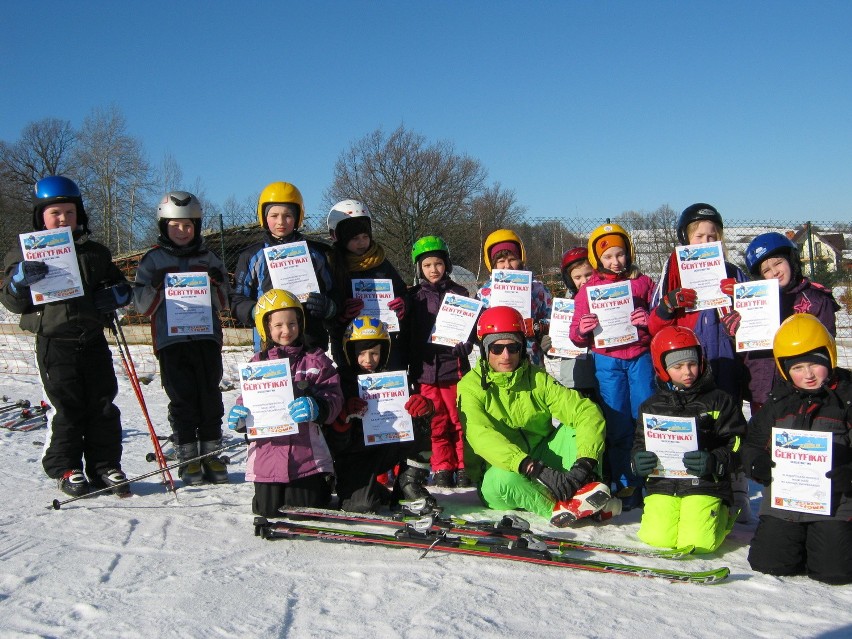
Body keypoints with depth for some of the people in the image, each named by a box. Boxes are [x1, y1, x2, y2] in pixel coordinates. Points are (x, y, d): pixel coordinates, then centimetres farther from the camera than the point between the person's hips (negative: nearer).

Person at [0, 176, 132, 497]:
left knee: (103, 404, 4)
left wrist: (115, 295, -4)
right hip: (54, 342, -3)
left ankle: (105, 466, 15)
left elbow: (122, 286, 20)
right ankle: (65, 470, 14)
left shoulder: (95, 252, 13)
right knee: (65, 408, -1)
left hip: (93, 340, 3)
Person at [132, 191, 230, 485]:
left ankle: (211, 455, 14)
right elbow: (143, 306, 5)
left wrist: (217, 284, -5)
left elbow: (223, 303, 15)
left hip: (207, 337, 2)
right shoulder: (153, 260, 7)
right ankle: (188, 459, 9)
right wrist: (156, 287, -14)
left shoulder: (208, 258, 13)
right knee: (182, 401, 0)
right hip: (171, 340, -2)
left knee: (211, 398, 3)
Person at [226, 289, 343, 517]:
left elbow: (333, 398, -3)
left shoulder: (315, 360, 2)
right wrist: (238, 417, -11)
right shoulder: (257, 363, 5)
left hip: (307, 455, -1)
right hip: (267, 456, 2)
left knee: (307, 512, 6)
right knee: (267, 511, 9)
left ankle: (323, 485, 35)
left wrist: (317, 408, -24)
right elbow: (246, 400, 10)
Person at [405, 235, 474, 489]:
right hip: (424, 368, 2)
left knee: (460, 420, 2)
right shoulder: (414, 297, 9)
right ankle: (442, 468, 15)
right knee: (436, 423, 6)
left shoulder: (459, 294, 4)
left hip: (453, 366, -2)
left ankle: (464, 468, 13)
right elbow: (409, 333, 13)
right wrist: (408, 366, 5)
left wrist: (465, 344, -14)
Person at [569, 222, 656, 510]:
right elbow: (578, 336, 8)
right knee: (617, 426, 3)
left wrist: (649, 321, -12)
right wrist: (582, 330, -14)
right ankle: (624, 486, 13)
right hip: (607, 361, 0)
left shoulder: (643, 283, 8)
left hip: (641, 358, 0)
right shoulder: (588, 289, 9)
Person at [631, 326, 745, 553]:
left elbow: (737, 445, 2)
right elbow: (640, 444, 19)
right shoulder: (651, 407, 13)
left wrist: (715, 463, -18)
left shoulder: (719, 401, 4)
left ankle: (721, 515, 15)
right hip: (662, 485, 2)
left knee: (697, 543, -18)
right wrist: (638, 461, -5)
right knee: (657, 539, -18)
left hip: (706, 484, -2)